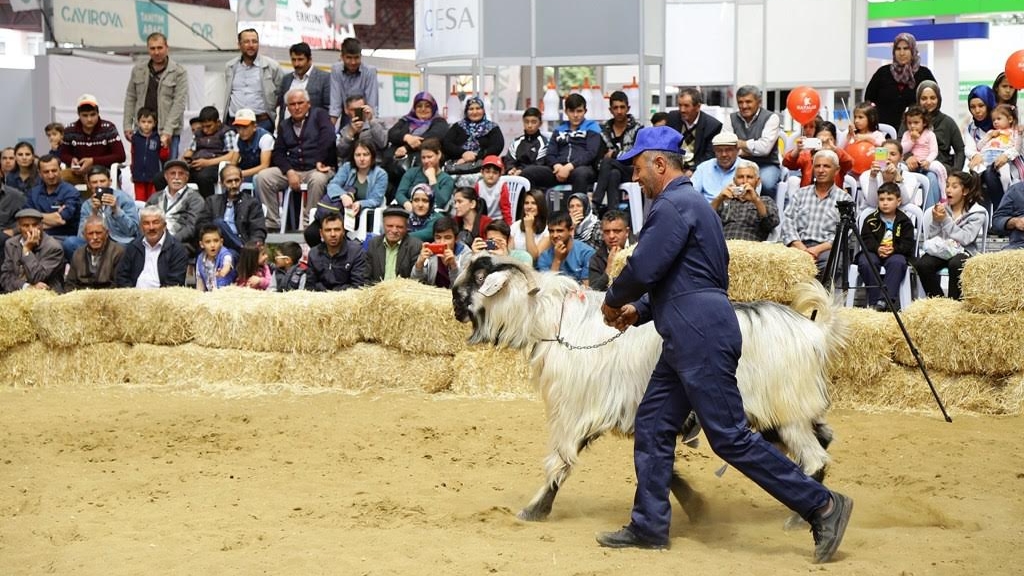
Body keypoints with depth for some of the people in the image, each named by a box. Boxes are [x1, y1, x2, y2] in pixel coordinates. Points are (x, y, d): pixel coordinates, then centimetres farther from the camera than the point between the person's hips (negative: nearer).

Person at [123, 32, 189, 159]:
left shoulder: (179, 72, -2)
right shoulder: (138, 70, 11)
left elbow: (179, 103, -8)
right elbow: (130, 98, 15)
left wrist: (168, 131, -15)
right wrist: (127, 125, 6)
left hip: (168, 133, -3)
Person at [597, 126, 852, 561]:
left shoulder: (674, 205, -12)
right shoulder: (688, 203, 22)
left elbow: (643, 268, -19)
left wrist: (613, 301, 0)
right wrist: (638, 311, 16)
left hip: (702, 339, -11)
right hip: (686, 341, 11)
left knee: (730, 437, -9)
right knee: (652, 427, 12)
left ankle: (821, 505, -6)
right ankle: (649, 527, 17)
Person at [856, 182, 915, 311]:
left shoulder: (904, 221, 7)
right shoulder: (871, 220, 8)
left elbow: (908, 243, -2)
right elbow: (866, 240, -2)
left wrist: (894, 249, -22)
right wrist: (877, 248, -23)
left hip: (895, 253, -1)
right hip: (873, 252, 1)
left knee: (897, 262, -36)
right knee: (865, 262, -33)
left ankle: (886, 300, -39)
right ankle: (874, 301, -29)